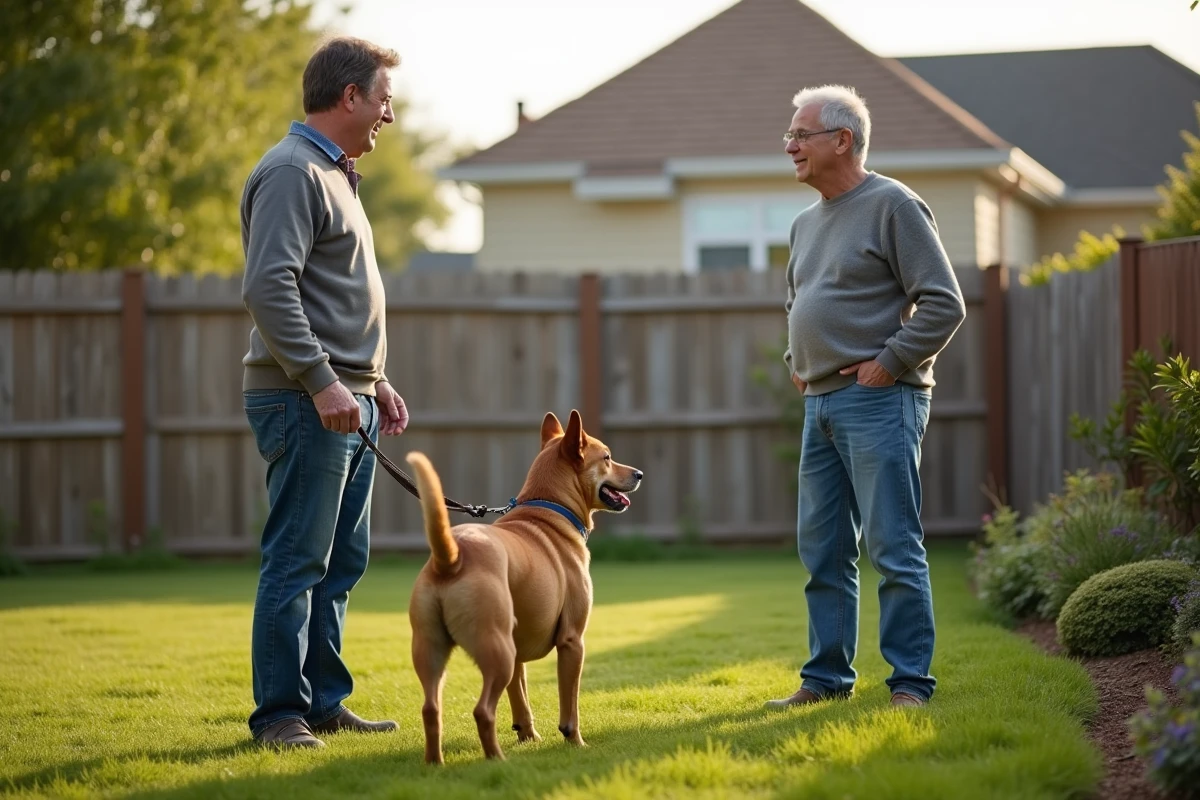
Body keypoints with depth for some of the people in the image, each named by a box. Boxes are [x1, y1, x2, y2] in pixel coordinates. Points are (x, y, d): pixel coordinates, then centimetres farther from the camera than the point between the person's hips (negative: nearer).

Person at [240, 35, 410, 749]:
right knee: (297, 562, -7)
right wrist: (322, 381, -24)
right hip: (305, 400, -10)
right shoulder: (293, 173, -12)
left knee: (344, 560, 12)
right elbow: (269, 288, -22)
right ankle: (281, 713, -3)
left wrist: (375, 378, 21)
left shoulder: (335, 174, 20)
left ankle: (323, 701, 18)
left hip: (347, 399, 10)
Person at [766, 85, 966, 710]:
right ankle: (826, 678, 17)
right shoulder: (806, 223, 18)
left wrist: (889, 363, -14)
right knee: (822, 551, 10)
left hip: (877, 401, -9)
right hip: (820, 404, 9)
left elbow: (944, 304, -12)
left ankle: (911, 682, -4)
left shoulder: (893, 206, -7)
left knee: (893, 550, -8)